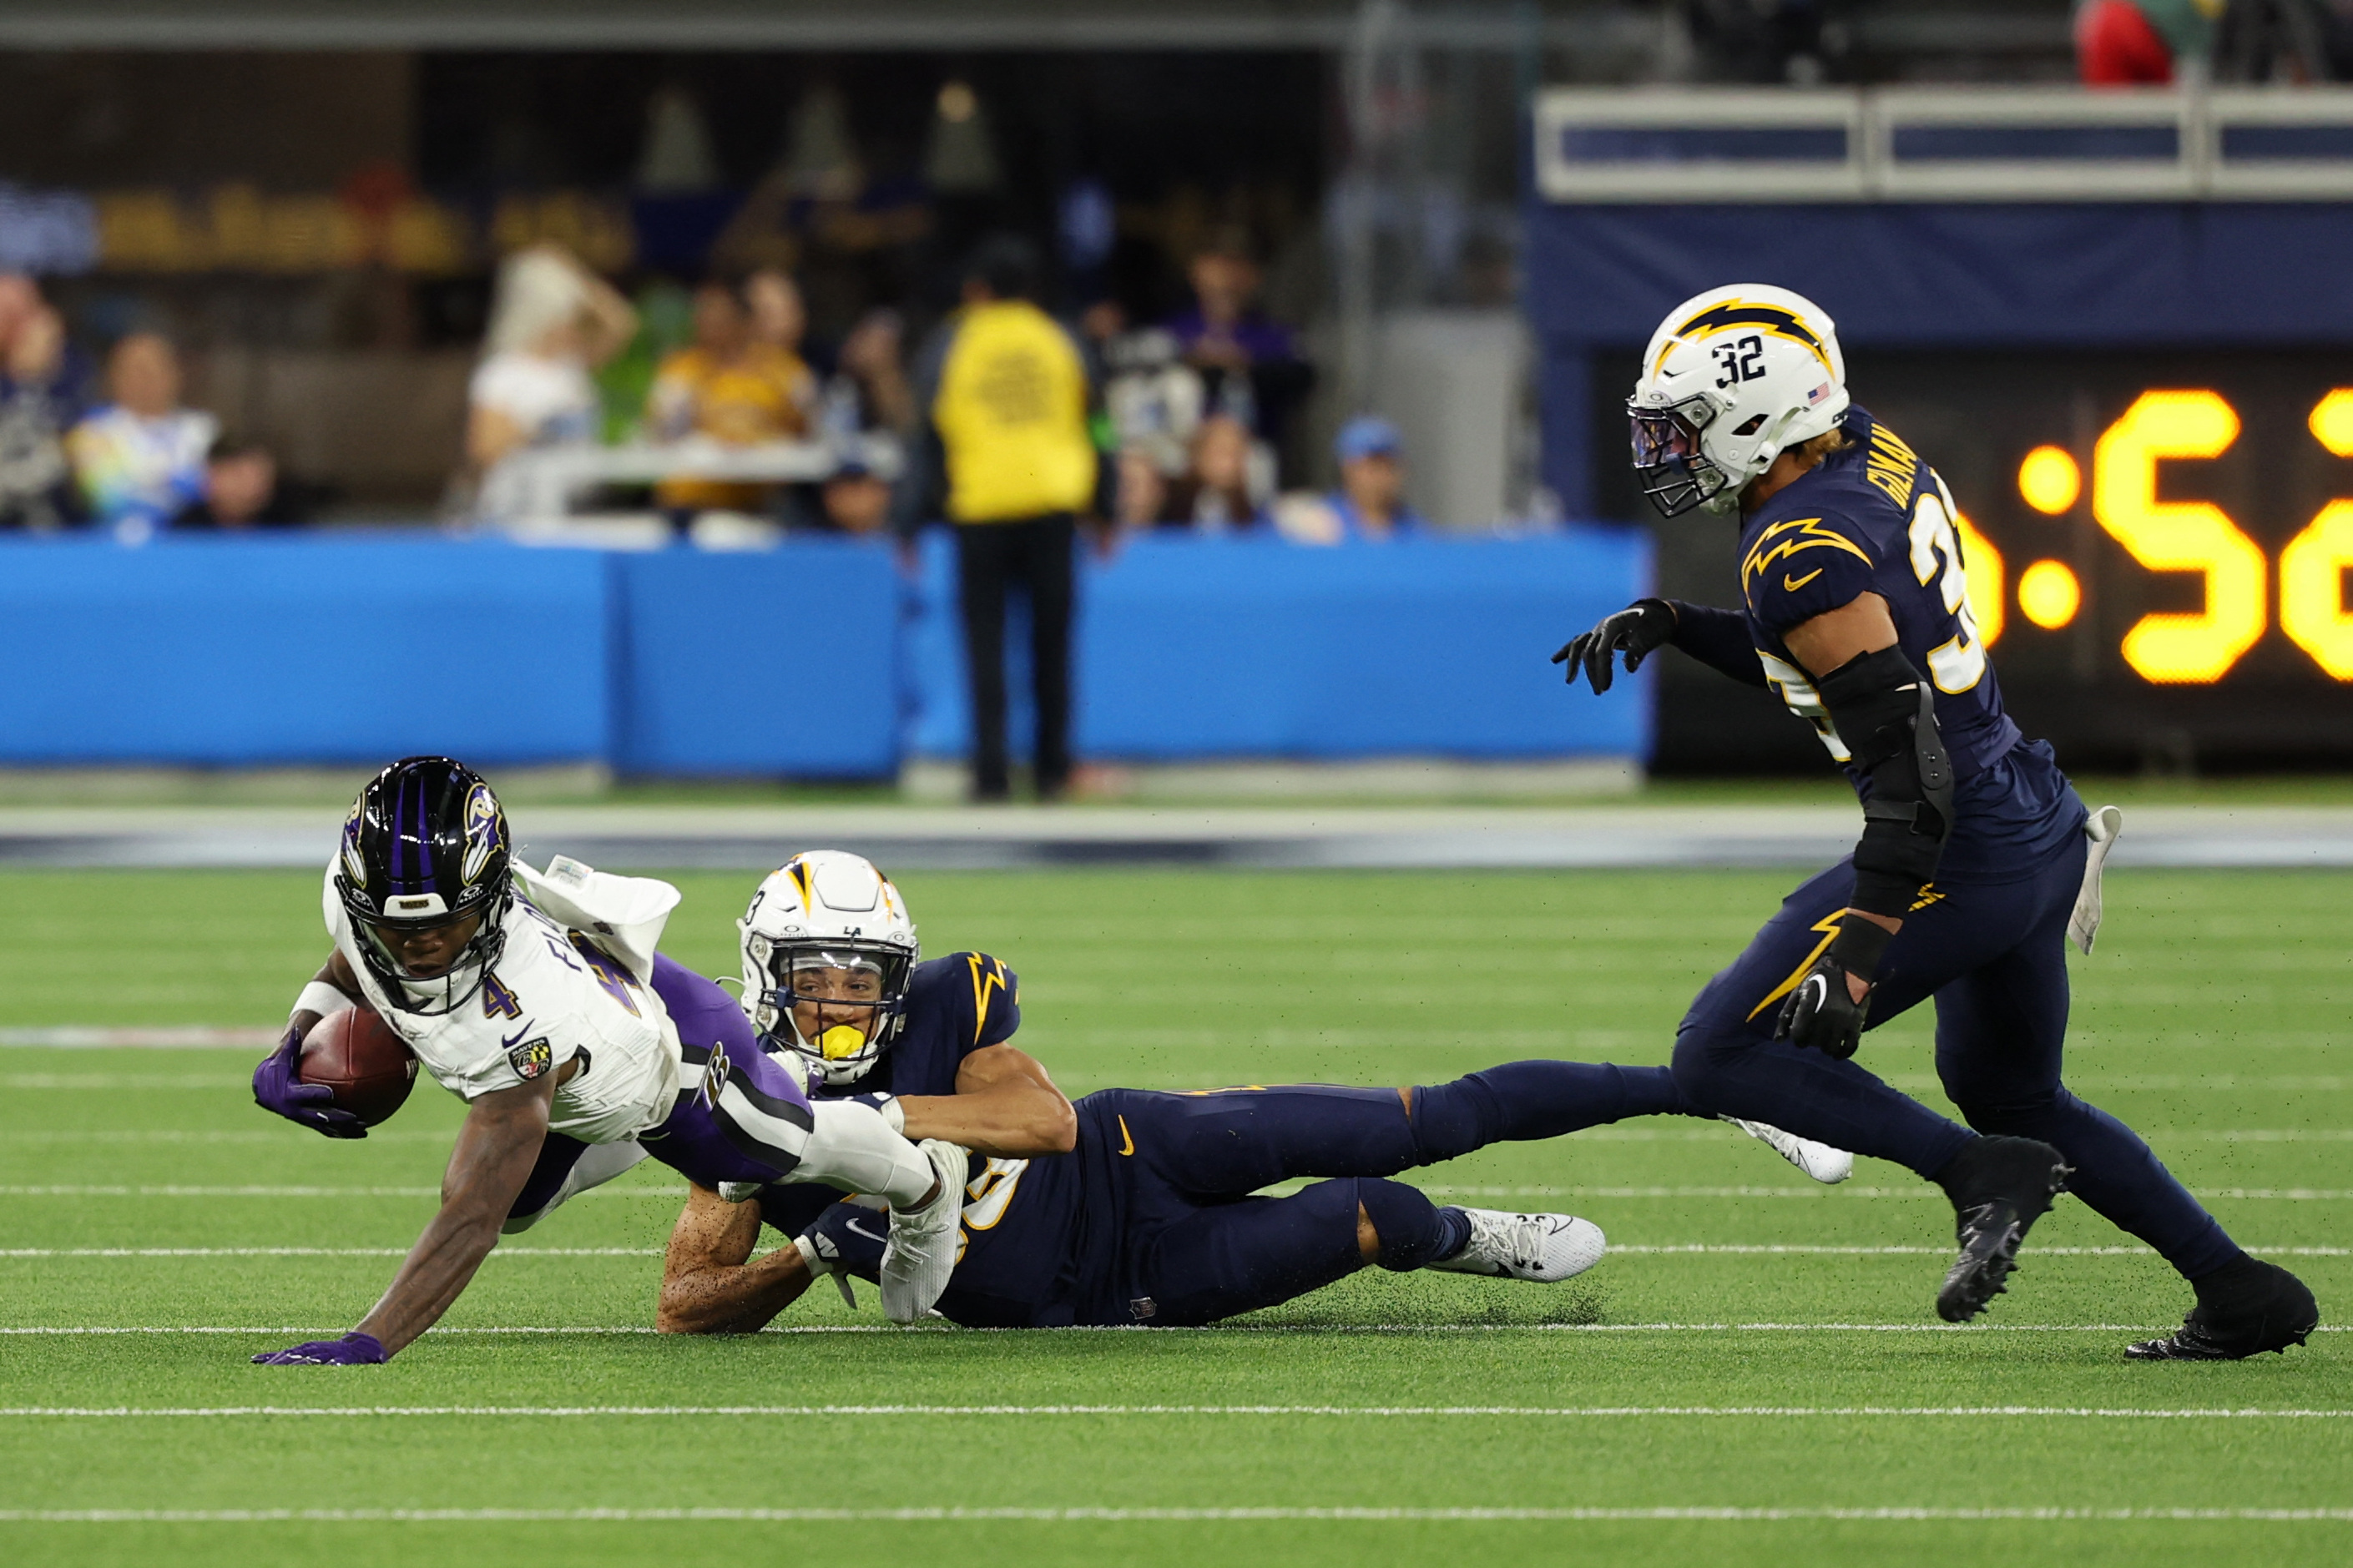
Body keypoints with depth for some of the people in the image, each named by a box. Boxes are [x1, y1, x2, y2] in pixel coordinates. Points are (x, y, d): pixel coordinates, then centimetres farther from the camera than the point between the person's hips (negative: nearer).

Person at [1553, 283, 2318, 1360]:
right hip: (2041, 827, 10)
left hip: (1962, 856, -10)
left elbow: (1905, 762, -24)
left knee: (1721, 1056, -4)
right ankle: (2241, 1293, 26)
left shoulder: (1804, 554, -20)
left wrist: (1854, 959, -25)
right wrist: (1669, 625, 13)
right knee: (2008, 1094, 28)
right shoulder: (1874, 455, 8)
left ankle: (1984, 1172, -11)